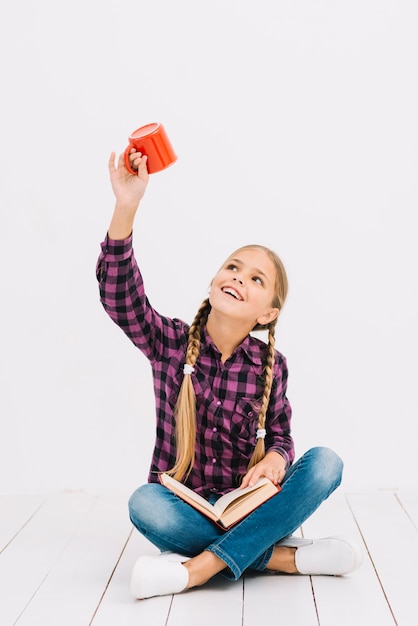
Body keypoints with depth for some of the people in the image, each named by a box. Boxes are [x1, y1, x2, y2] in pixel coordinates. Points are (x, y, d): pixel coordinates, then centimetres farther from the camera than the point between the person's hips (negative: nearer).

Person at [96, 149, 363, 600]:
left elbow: (279, 435, 6)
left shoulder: (271, 365, -3)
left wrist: (275, 459, -20)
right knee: (143, 504, -34)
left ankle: (198, 567, -28)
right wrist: (126, 208, -34)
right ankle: (284, 556, -23)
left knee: (325, 463, -23)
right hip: (184, 505, -1)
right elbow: (121, 299, -22)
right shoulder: (171, 342, -5)